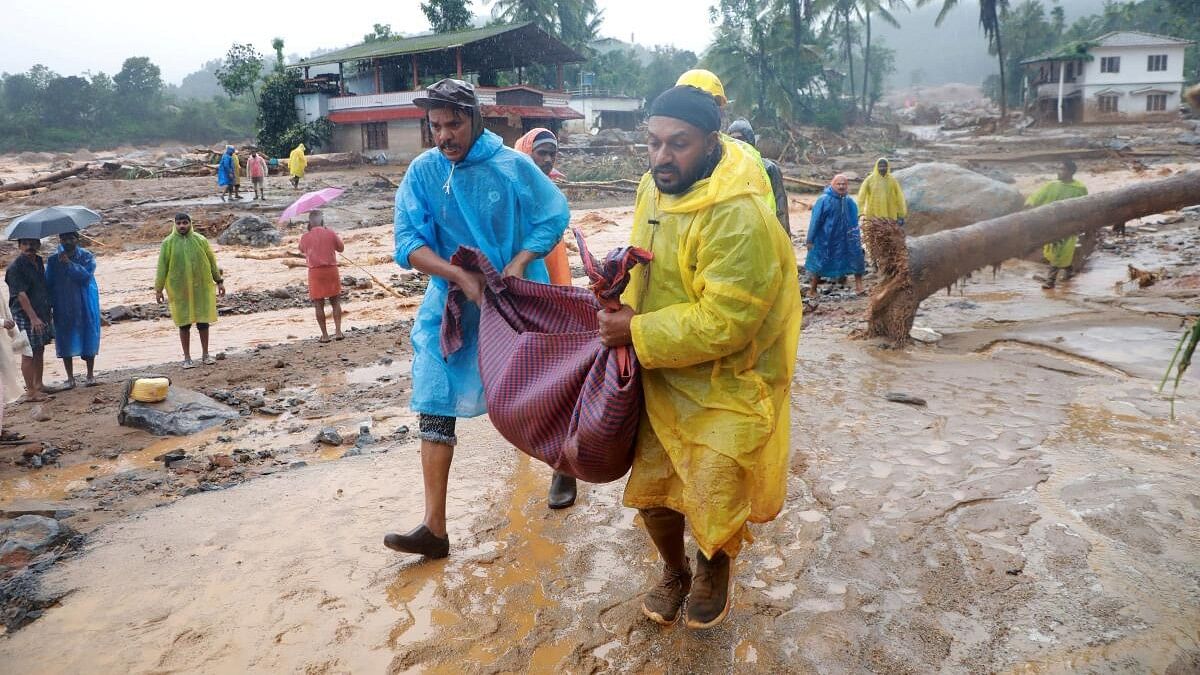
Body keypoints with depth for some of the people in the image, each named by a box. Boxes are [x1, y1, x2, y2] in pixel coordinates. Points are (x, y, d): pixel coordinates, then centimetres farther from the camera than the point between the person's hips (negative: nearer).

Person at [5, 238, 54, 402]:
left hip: (42, 314, 8)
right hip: (25, 316, -8)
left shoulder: (39, 261, 9)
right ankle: (30, 391, 5)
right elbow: (21, 295, -21)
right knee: (28, 353, -2)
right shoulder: (15, 267, -15)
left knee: (40, 351, 16)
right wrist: (33, 317, -26)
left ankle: (38, 384, 28)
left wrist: (48, 311, 20)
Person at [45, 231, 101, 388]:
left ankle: (90, 375, 18)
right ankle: (70, 377, 14)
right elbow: (48, 283, 4)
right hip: (63, 308, 2)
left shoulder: (87, 257, -3)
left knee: (88, 338, 4)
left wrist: (69, 263, -22)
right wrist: (49, 305, -2)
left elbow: (86, 275, -18)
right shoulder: (53, 260, 3)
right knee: (66, 341, 4)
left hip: (85, 307, -1)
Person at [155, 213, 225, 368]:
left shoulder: (201, 240, 2)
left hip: (201, 287, 1)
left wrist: (219, 281, 7)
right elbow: (162, 267, 0)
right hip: (179, 289, -1)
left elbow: (211, 261, 8)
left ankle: (205, 355, 17)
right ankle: (187, 358, 13)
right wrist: (158, 289, -1)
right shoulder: (168, 243, -2)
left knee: (203, 321, 5)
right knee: (184, 323, 4)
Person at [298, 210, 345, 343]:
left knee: (319, 304, 5)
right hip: (331, 269, 1)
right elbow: (341, 248, 10)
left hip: (315, 271, -1)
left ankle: (324, 335, 6)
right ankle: (338, 332, 5)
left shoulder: (305, 237, -2)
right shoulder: (331, 233, -2)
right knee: (336, 302, 11)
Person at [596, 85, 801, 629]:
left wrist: (638, 334, -24)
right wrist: (628, 304, -5)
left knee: (713, 498, 2)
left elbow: (722, 322, -29)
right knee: (651, 485, 13)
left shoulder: (739, 217, -28)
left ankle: (714, 570, 37)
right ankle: (674, 571, 42)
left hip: (726, 385, -6)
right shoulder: (655, 186, -2)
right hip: (662, 376, 7)